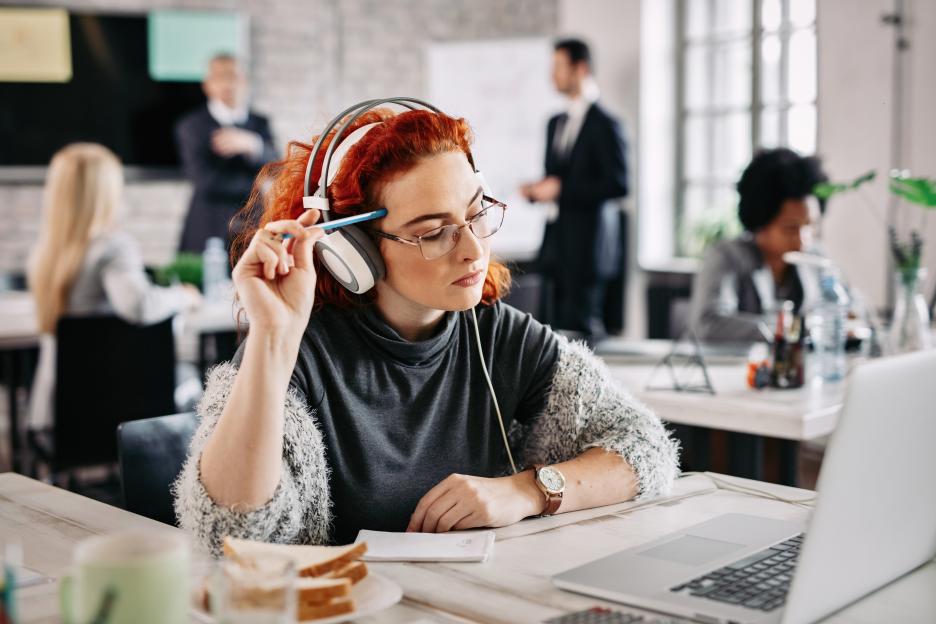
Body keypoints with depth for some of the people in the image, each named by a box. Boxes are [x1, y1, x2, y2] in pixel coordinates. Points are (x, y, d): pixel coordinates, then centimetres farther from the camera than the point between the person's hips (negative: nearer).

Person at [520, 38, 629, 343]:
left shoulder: (604, 125, -7)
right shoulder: (556, 123, 17)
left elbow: (618, 184, -14)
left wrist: (561, 189, -16)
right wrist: (537, 190, 2)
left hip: (587, 248, -7)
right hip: (557, 247, 7)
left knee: (580, 329, -7)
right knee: (561, 327, 6)